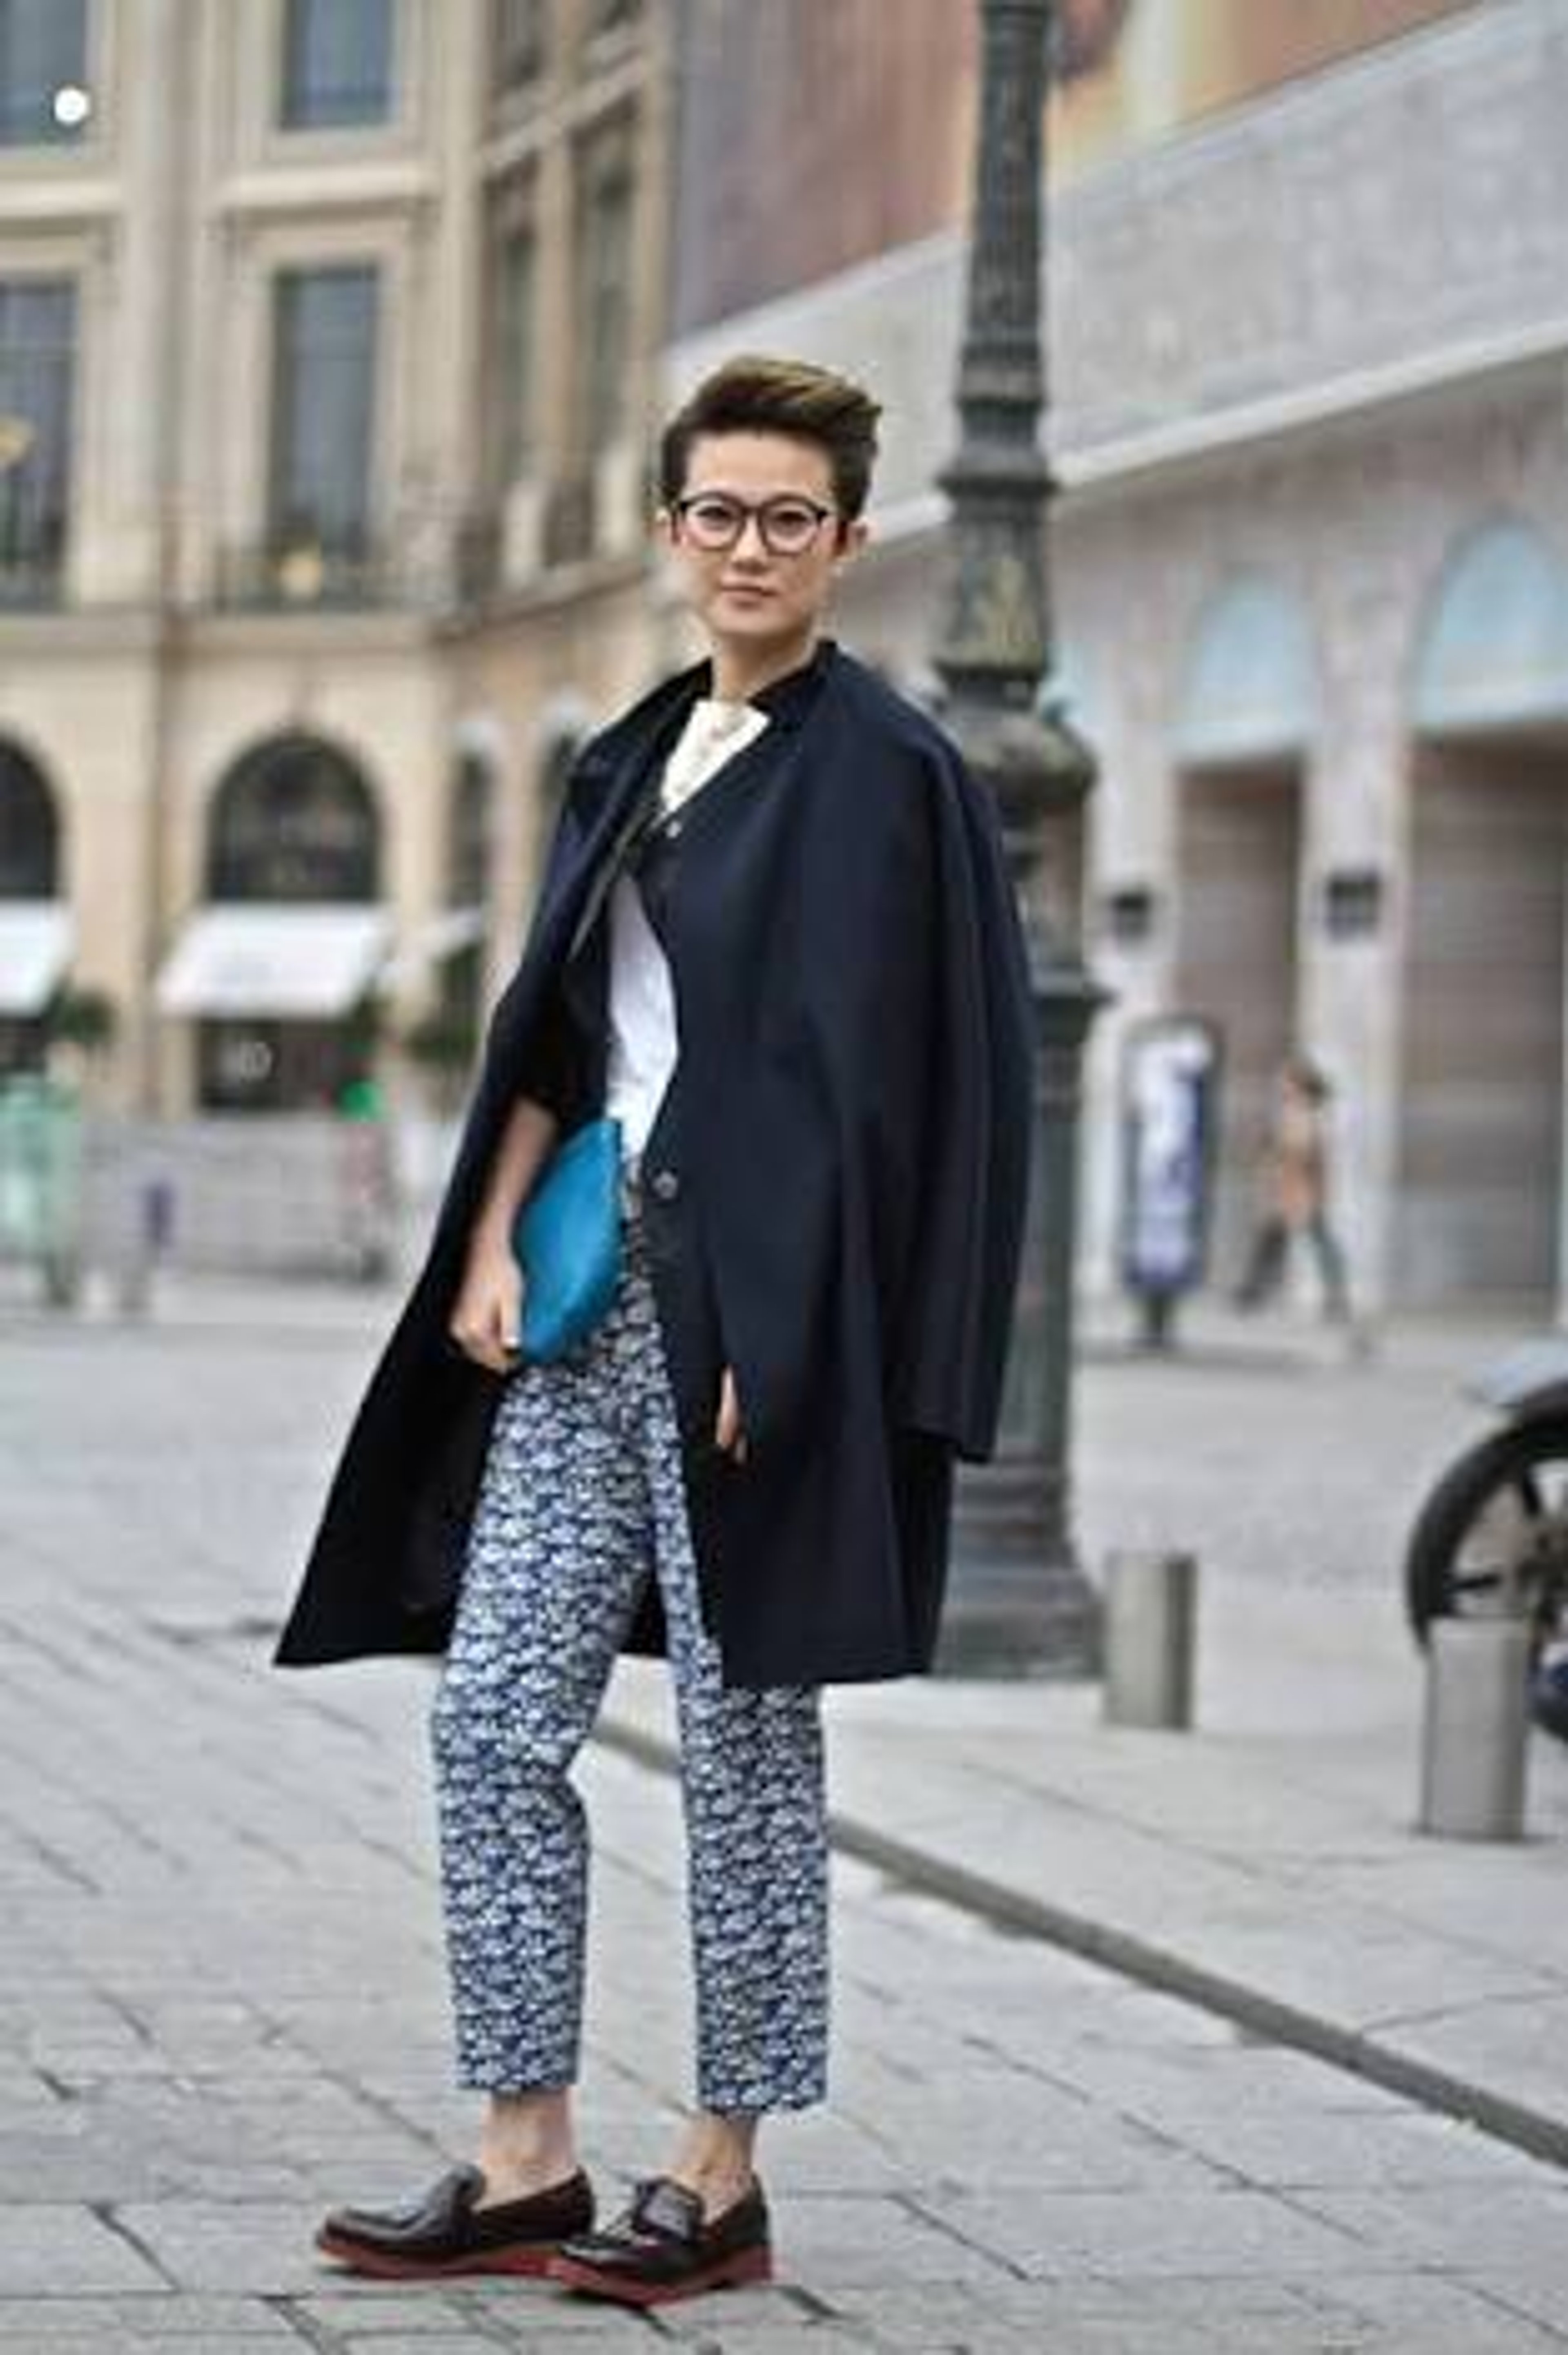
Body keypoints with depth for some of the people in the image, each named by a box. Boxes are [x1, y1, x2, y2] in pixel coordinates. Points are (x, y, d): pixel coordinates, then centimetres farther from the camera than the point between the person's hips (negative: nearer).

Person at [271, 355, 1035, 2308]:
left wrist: (772, 1336, -18)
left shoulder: (883, 770, -7)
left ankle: (722, 2179, 13)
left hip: (756, 1311, -7)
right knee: (492, 1719, 4)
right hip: (585, 1301, 7)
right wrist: (493, 1244, 4)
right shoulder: (634, 763, 15)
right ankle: (526, 2164, 12)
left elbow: (878, 1083, -13)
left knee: (742, 1745, 1)